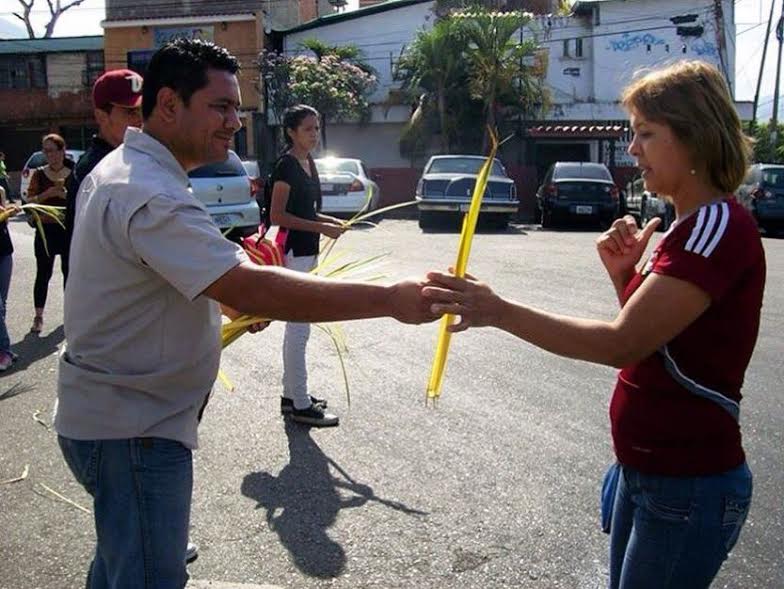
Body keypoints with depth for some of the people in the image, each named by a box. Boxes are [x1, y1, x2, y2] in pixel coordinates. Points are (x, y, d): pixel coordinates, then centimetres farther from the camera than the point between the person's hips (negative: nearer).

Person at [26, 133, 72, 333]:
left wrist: (65, 194, -16)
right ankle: (38, 317, 6)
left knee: (69, 271, 11)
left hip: (69, 229, 1)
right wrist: (48, 193, -18)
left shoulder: (73, 174, 1)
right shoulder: (39, 174, 0)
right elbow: (30, 200, -3)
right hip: (45, 230, -1)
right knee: (43, 274, 0)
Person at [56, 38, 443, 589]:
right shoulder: (151, 197, -27)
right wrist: (390, 299, -38)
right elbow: (250, 288, -37)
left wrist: (236, 299, 6)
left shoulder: (118, 172, 9)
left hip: (113, 414, 11)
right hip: (133, 431, -11)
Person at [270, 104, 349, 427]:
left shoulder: (308, 163, 14)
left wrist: (330, 220, 5)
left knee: (296, 327, 15)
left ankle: (291, 394, 25)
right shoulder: (286, 165, -13)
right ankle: (300, 405, 2)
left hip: (308, 251, 10)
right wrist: (320, 228, -19)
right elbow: (278, 215, -18)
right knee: (299, 329, -5)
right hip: (294, 252, -10)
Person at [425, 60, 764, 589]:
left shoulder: (721, 225, -20)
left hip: (688, 485, -9)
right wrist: (623, 274, -2)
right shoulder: (696, 225, 11)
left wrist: (500, 312, -28)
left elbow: (623, 343, -27)